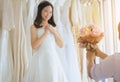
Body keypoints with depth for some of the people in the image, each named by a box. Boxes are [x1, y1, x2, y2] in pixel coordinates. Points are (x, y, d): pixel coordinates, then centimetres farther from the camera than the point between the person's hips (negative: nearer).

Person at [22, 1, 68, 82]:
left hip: (53, 59, 4)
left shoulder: (53, 27, 11)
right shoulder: (34, 27, -2)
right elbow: (34, 46, -12)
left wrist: (54, 32, -5)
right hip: (40, 59, -4)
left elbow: (61, 45, 7)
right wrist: (45, 33, -13)